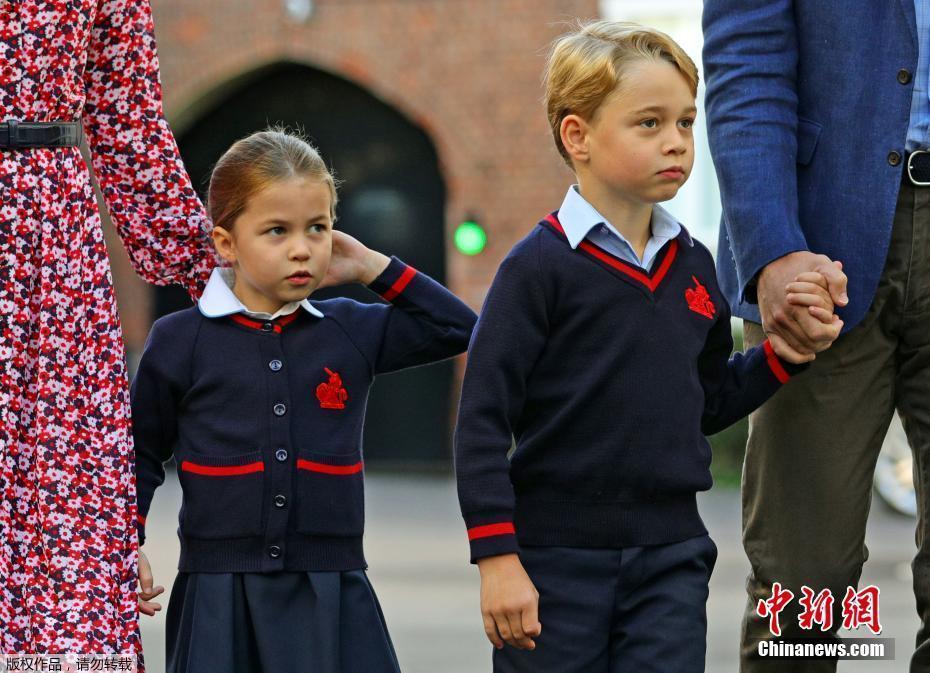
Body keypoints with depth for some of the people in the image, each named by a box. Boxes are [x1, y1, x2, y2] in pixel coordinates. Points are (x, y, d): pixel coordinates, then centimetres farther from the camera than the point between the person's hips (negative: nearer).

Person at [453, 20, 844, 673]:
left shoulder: (693, 265, 9)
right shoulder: (541, 266, -9)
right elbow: (482, 420, -11)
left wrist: (781, 357, 3)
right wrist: (497, 557, -14)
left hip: (671, 559, 5)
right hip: (555, 562, -4)